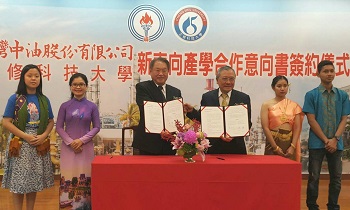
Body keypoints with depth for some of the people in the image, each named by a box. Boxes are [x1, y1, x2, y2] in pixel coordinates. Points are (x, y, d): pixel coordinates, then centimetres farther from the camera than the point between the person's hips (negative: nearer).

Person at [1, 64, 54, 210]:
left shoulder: (44, 100, 5)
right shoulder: (15, 98, -4)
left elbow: (51, 121, 8)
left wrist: (43, 136, -10)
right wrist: (25, 136, -16)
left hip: (39, 144, 3)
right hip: (20, 143, -3)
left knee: (34, 180, 10)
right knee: (18, 180, 2)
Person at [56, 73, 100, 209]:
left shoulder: (92, 106, 1)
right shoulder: (65, 106, 2)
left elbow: (96, 127, 0)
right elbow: (59, 127, 1)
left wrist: (81, 140, -11)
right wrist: (70, 142, -11)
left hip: (86, 146, 0)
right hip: (68, 146, 1)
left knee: (85, 177, 3)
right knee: (68, 176, 4)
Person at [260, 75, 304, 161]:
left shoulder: (294, 105, 8)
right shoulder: (267, 105, 1)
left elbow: (297, 128, 2)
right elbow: (265, 127, -6)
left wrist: (293, 147, -9)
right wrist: (275, 147, -12)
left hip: (289, 144, 2)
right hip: (273, 143, -2)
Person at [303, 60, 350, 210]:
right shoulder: (311, 95, -2)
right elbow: (311, 120, -7)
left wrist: (335, 139, -9)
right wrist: (326, 140, -11)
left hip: (336, 143, 3)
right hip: (317, 143, -3)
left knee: (336, 177, 9)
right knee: (314, 177, 3)